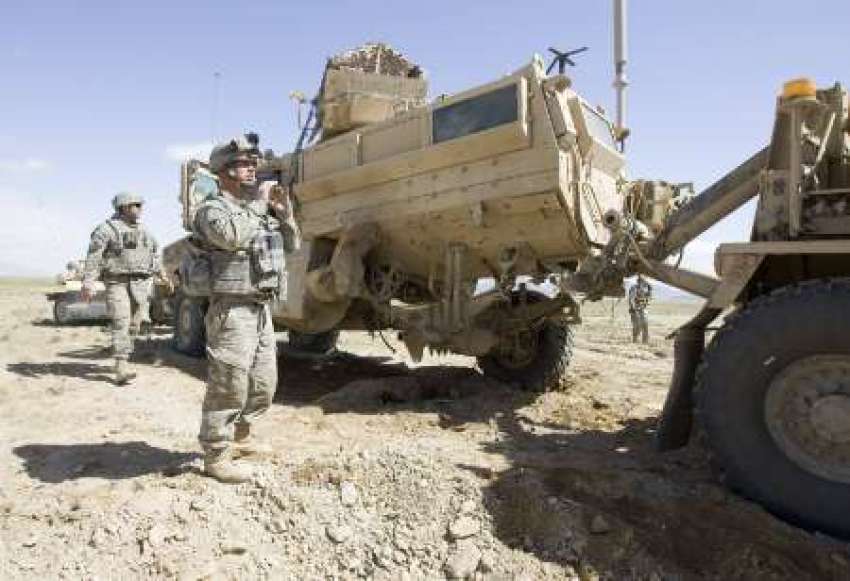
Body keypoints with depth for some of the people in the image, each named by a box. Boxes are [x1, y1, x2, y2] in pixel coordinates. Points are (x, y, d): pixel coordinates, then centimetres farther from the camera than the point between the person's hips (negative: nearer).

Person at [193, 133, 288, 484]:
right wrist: (257, 205, -15)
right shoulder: (212, 209, -7)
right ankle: (215, 457, 8)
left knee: (264, 384, 16)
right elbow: (230, 235, -29)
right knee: (229, 386, -4)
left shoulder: (255, 207, 17)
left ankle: (240, 436, 35)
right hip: (232, 311, -9)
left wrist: (280, 214, 7)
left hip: (261, 309, 9)